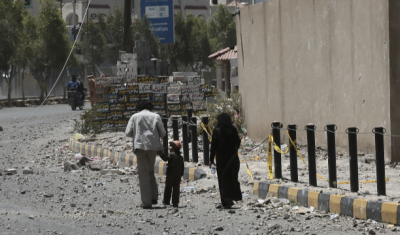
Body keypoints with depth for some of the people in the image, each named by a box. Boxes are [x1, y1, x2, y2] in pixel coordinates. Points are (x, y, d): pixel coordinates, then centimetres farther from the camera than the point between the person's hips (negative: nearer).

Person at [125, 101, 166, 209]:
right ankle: (154, 197, 8)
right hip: (153, 147, 2)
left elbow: (128, 133, -1)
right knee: (150, 172, 19)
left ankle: (146, 202, -6)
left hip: (140, 146, -2)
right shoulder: (156, 116, 7)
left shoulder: (135, 116, 4)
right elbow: (163, 133, 4)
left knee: (143, 174, -1)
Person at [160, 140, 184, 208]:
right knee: (176, 188, 4)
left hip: (171, 174, -6)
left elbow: (166, 158, -27)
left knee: (168, 188, 5)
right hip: (178, 175, 6)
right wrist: (181, 174, 21)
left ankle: (166, 201, 8)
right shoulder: (180, 157, 13)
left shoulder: (172, 154, -8)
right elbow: (182, 167, 15)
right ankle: (175, 202, 1)